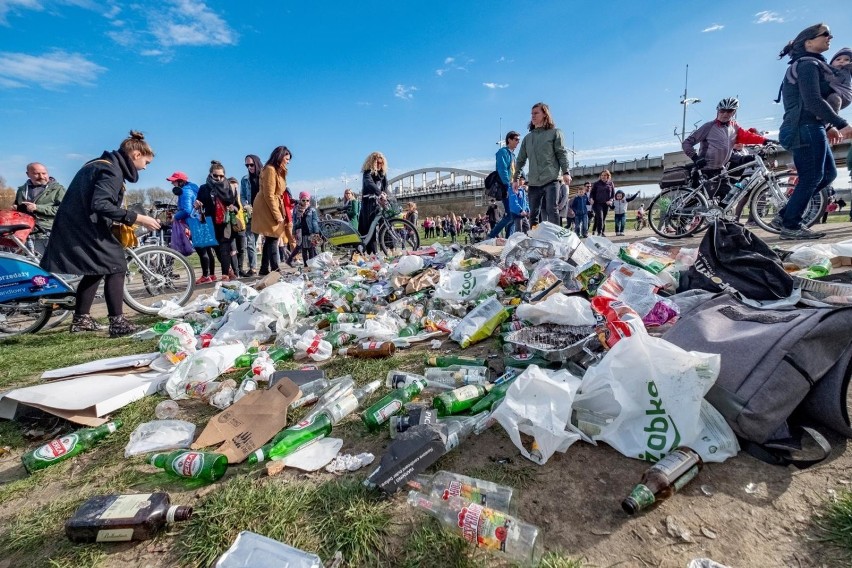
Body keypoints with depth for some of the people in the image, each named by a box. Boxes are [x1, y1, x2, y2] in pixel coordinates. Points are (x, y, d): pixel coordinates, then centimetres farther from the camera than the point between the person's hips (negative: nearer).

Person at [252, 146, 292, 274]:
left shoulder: (277, 170, 17)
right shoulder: (270, 170, -13)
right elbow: (269, 196, -19)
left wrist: (280, 213, 11)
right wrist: (278, 215, -20)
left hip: (272, 208, 9)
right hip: (267, 210, -9)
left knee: (270, 240, 9)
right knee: (273, 240, -10)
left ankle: (264, 269, 15)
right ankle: (275, 270, -10)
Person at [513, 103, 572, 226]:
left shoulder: (554, 133, 8)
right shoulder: (528, 138, 19)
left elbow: (562, 154, -1)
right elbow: (521, 160, 20)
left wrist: (566, 172, -13)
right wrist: (516, 178, 15)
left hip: (551, 180, -4)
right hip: (533, 183, 5)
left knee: (551, 210, -14)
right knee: (533, 214, 3)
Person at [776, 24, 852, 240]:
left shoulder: (809, 65, 24)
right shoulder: (808, 64, -7)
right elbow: (813, 102, -18)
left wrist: (829, 126, 20)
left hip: (808, 128, 10)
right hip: (806, 129, -10)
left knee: (828, 174, 11)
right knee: (811, 179, -7)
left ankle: (785, 216, 8)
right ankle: (791, 226, -1)